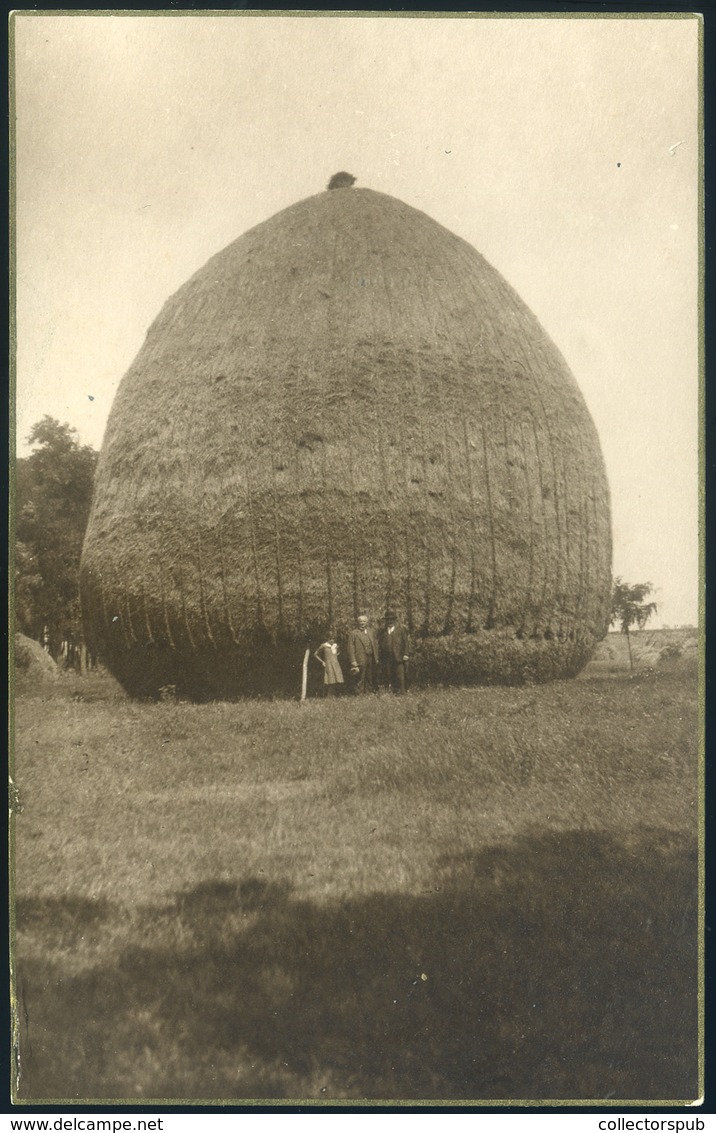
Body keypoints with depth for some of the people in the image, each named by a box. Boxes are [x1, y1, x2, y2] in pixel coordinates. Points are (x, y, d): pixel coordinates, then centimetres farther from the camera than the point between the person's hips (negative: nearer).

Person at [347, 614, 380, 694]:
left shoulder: (372, 632, 14)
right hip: (360, 660, -5)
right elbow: (351, 648, -5)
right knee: (360, 679, -5)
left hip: (371, 660, 5)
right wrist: (353, 662, -12)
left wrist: (376, 658, 9)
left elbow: (375, 645, 16)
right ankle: (358, 695, 0)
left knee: (370, 679, 9)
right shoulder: (353, 633, -1)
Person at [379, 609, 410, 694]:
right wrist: (381, 656, 9)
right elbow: (381, 644, 16)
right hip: (387, 658, 3)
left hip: (398, 657, -3)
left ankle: (400, 692, -1)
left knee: (400, 675, -6)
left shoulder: (401, 629, 4)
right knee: (388, 676, 2)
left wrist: (406, 654, -7)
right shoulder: (384, 631, 14)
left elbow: (406, 642, 0)